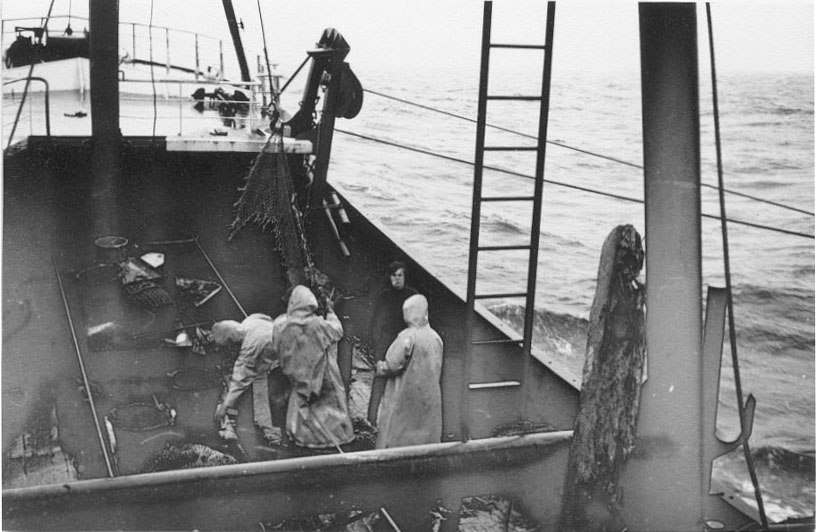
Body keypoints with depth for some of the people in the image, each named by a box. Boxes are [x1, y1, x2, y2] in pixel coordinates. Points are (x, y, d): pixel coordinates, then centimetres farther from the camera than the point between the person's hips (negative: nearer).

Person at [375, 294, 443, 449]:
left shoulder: (408, 337, -18)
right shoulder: (436, 337, 3)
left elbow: (392, 365, -19)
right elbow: (437, 370, 11)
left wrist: (379, 367, 3)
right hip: (430, 399, 6)